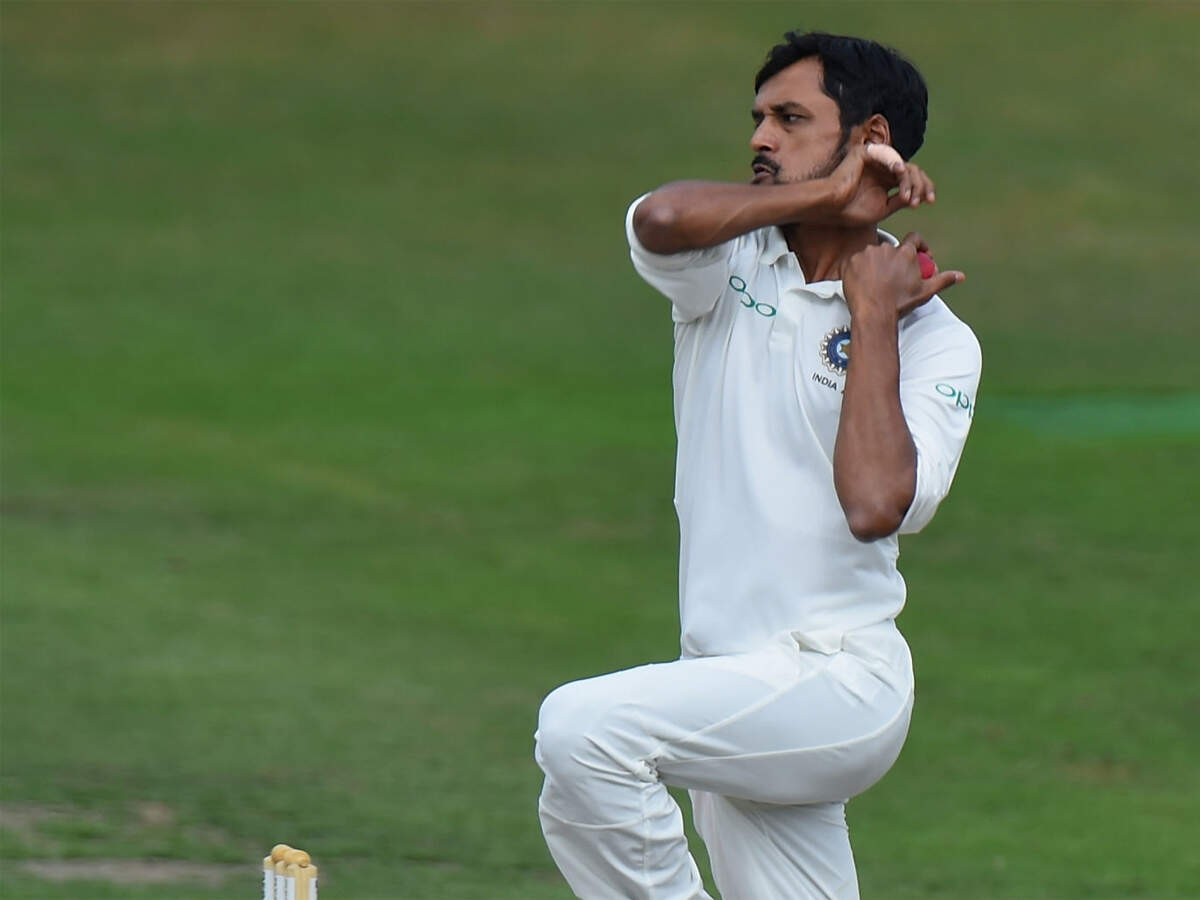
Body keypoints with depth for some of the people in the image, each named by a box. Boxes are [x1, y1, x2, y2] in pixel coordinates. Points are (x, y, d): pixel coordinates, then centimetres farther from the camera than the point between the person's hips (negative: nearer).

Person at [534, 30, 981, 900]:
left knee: (584, 729, -27)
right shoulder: (731, 266, 6)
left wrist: (873, 318, -14)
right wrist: (827, 195, -12)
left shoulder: (934, 337, -4)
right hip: (739, 690, 6)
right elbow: (661, 220, -19)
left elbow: (875, 506, -21)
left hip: (839, 686, -6)